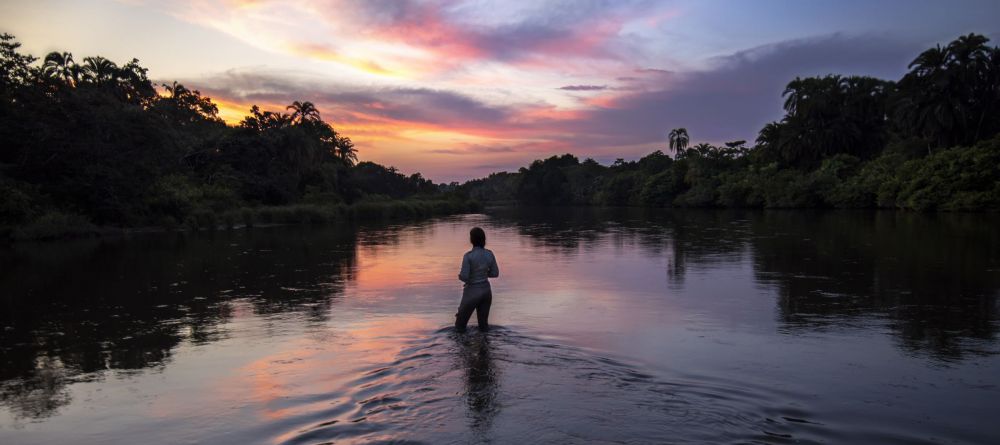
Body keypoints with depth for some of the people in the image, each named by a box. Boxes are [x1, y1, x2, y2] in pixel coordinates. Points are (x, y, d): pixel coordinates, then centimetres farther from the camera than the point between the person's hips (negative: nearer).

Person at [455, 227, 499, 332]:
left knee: (461, 319, 14)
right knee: (483, 321, 16)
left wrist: (459, 275, 2)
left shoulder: (469, 256, -19)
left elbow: (464, 277, -20)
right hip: (486, 290, 5)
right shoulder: (489, 254, -4)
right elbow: (495, 273, 3)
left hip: (472, 291, -5)